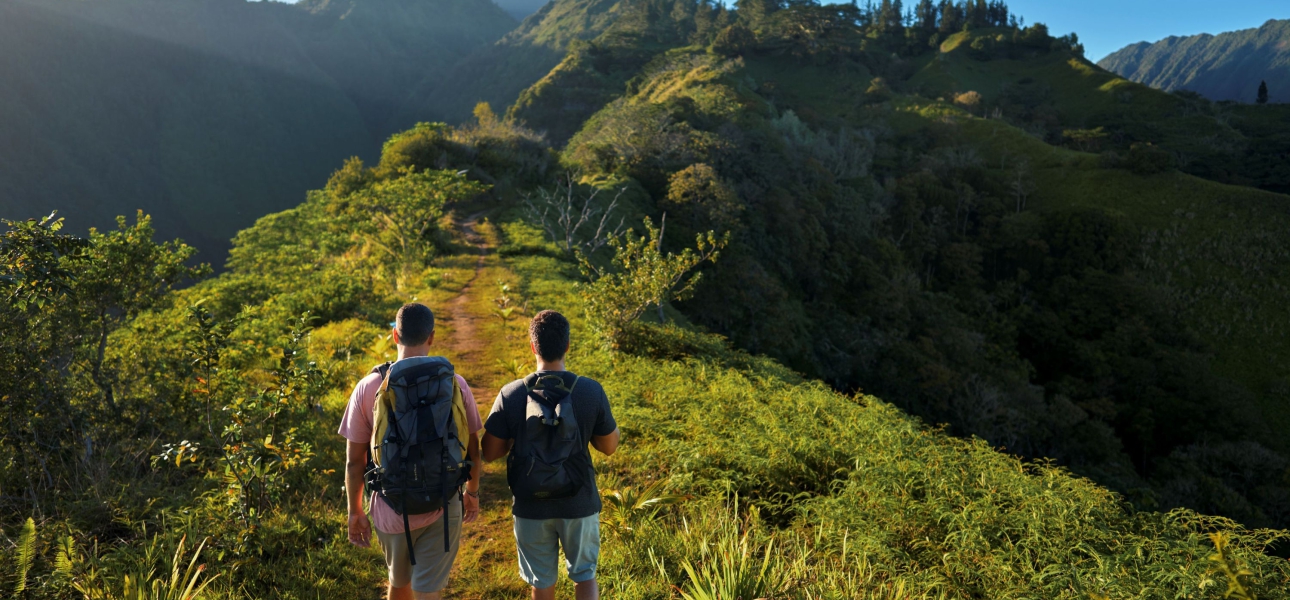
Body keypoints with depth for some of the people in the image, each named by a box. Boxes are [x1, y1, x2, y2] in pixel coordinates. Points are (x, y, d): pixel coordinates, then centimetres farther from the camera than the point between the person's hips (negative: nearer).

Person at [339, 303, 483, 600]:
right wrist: (473, 492, 16)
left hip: (391, 510, 1)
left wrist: (355, 511, 9)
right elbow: (473, 450, -1)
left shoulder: (368, 387, -10)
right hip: (442, 508, -1)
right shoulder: (454, 384, -9)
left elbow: (354, 460, -4)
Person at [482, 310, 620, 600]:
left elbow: (490, 453, -7)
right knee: (584, 574, 21)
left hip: (531, 507, 0)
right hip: (579, 504, 0)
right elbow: (609, 446, -3)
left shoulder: (511, 394, -14)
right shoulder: (591, 391, -14)